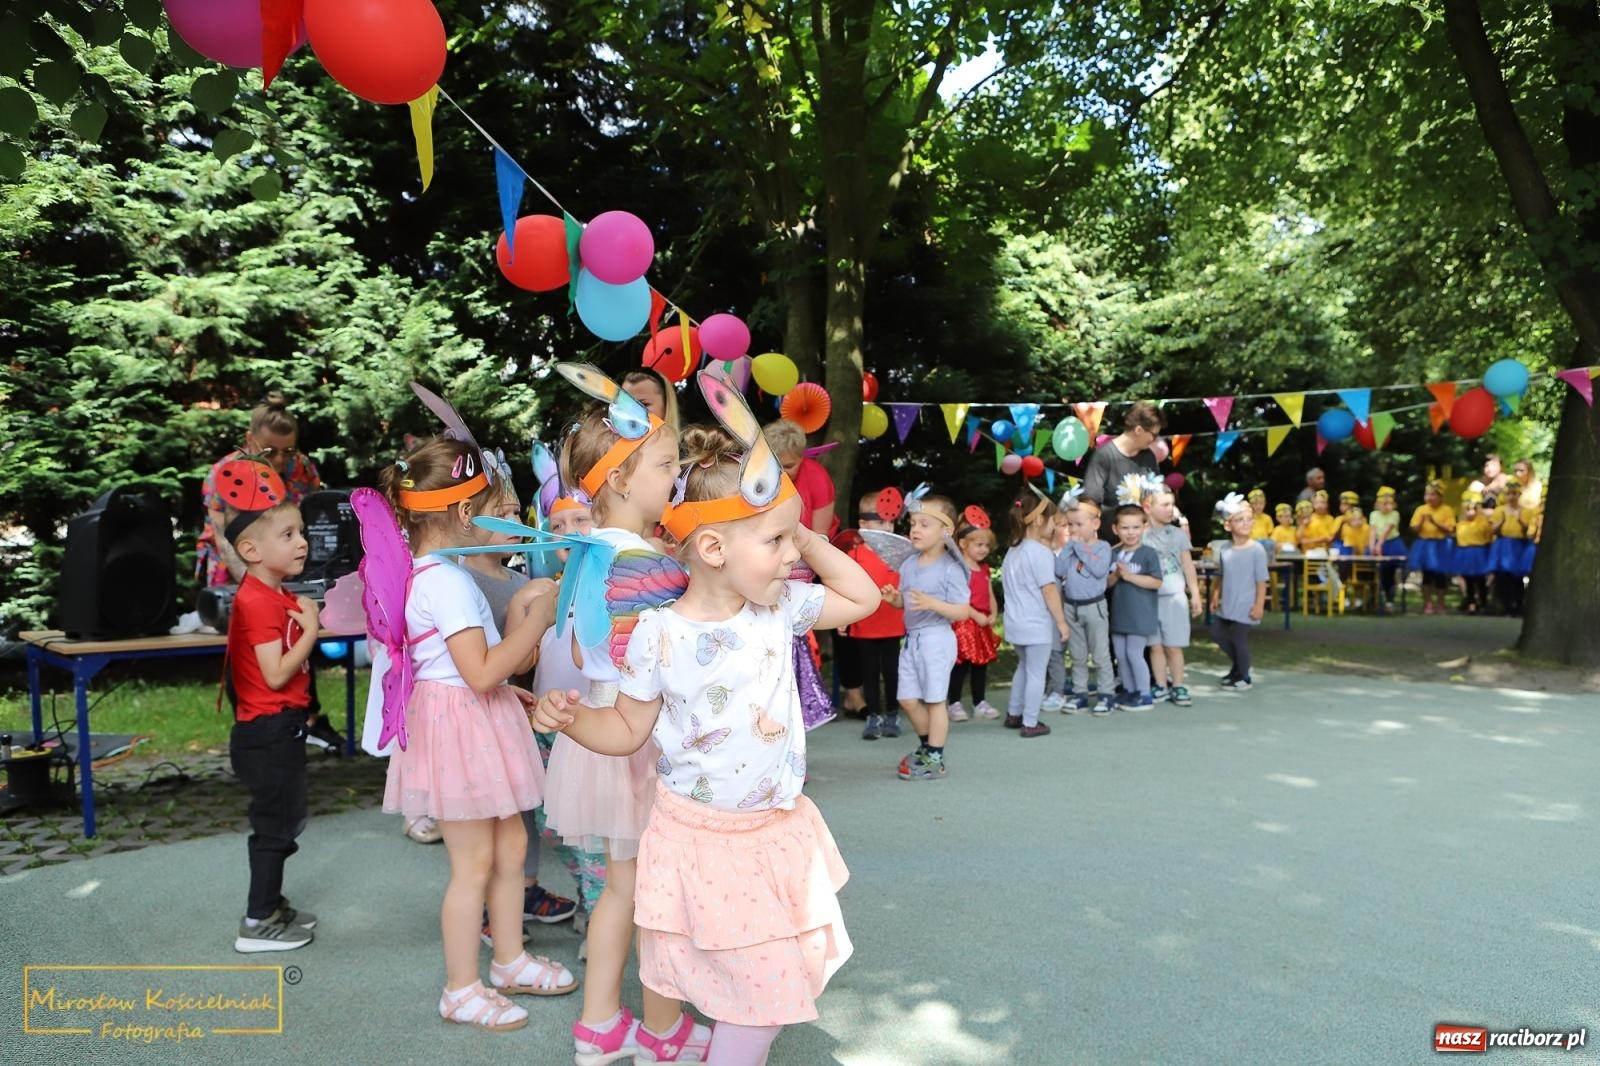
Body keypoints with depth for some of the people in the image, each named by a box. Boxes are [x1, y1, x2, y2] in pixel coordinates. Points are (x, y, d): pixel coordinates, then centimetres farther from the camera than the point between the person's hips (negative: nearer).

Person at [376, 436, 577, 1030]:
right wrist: (536, 622, -20)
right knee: (475, 861, 3)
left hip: (477, 721, 10)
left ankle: (510, 961, 34)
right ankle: (461, 990, 20)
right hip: (461, 726, -10)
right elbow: (481, 673, -27)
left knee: (510, 843, 18)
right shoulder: (448, 582, -23)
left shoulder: (421, 573, 8)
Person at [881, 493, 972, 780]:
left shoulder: (950, 569, -13)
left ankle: (935, 759, 14)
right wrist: (894, 598, -5)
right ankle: (927, 745, 34)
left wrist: (932, 604, -28)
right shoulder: (908, 565, 7)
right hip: (911, 638, 7)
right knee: (908, 699, 12)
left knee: (934, 699, 2)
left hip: (937, 639, -7)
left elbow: (963, 611, -15)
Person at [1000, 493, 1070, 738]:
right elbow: (1049, 590, -19)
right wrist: (1061, 621, -13)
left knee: (1024, 667, 23)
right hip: (1037, 624, -8)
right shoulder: (1041, 552, -17)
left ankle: (1014, 714, 29)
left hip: (1016, 623, 8)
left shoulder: (1013, 551, 9)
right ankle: (1030, 723, 8)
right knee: (1036, 673, 2)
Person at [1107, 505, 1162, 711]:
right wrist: (1115, 576, -14)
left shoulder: (1149, 553, -10)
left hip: (1140, 614, -6)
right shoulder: (1113, 554, 6)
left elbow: (1156, 582, -15)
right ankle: (1129, 691, 26)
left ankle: (1144, 695, 8)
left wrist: (1129, 576, -18)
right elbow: (1106, 583, 7)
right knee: (1120, 654, 12)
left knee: (1134, 653, -4)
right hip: (1119, 613, 6)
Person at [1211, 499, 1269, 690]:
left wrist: (1259, 605, -14)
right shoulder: (1225, 549, 2)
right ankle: (1237, 665, 38)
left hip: (1245, 606, -6)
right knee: (1218, 633, 16)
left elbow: (1261, 581, -12)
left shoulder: (1257, 550, -14)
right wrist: (1215, 597, 10)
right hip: (1226, 605, 6)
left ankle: (1244, 677, 21)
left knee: (1240, 639, 0)